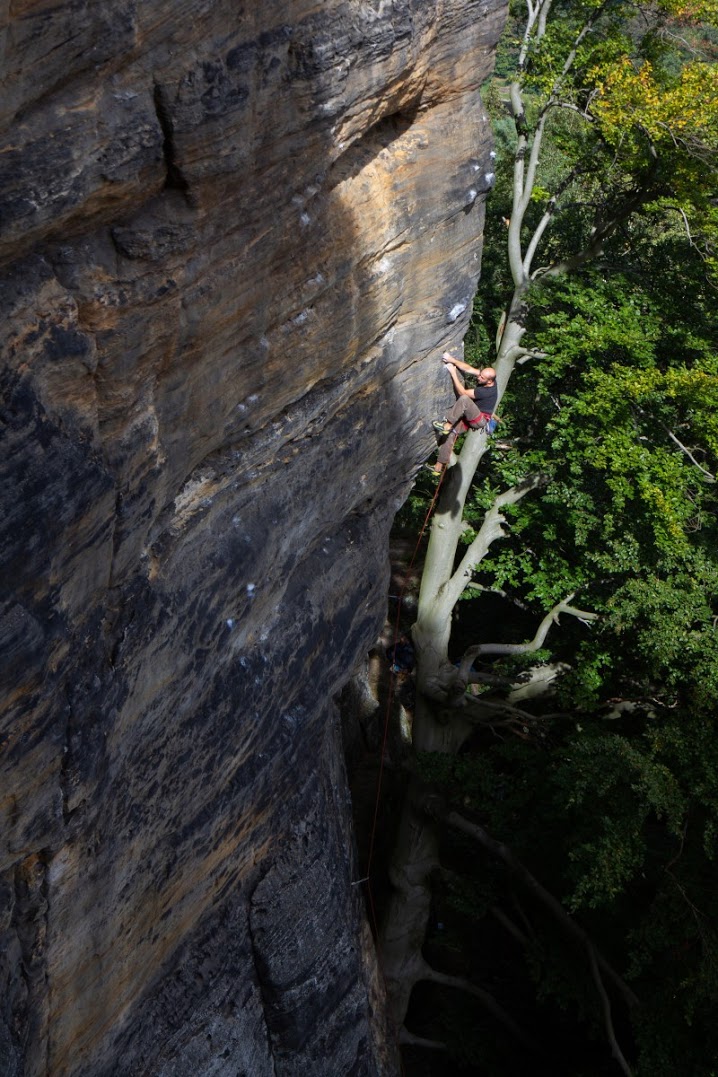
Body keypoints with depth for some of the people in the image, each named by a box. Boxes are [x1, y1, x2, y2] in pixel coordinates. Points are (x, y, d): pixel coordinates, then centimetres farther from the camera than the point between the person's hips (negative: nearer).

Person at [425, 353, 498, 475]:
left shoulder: (488, 391, -29)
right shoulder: (487, 377, -7)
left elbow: (462, 392, -23)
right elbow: (468, 368, -1)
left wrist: (453, 373, -21)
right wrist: (452, 360, -14)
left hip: (479, 420, -9)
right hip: (470, 416, 9)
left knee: (464, 399, -34)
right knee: (451, 432, -11)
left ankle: (447, 424, -26)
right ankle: (439, 467, -12)